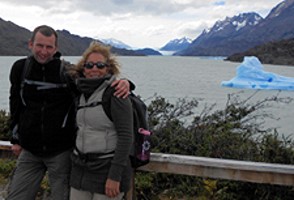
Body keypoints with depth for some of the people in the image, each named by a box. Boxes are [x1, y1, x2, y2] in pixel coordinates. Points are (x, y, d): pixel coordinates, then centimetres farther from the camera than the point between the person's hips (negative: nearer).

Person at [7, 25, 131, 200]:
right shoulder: (20, 68, -1)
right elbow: (16, 104, 13)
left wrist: (123, 83, -31)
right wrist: (16, 139, 14)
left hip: (62, 152, -3)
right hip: (29, 152, 3)